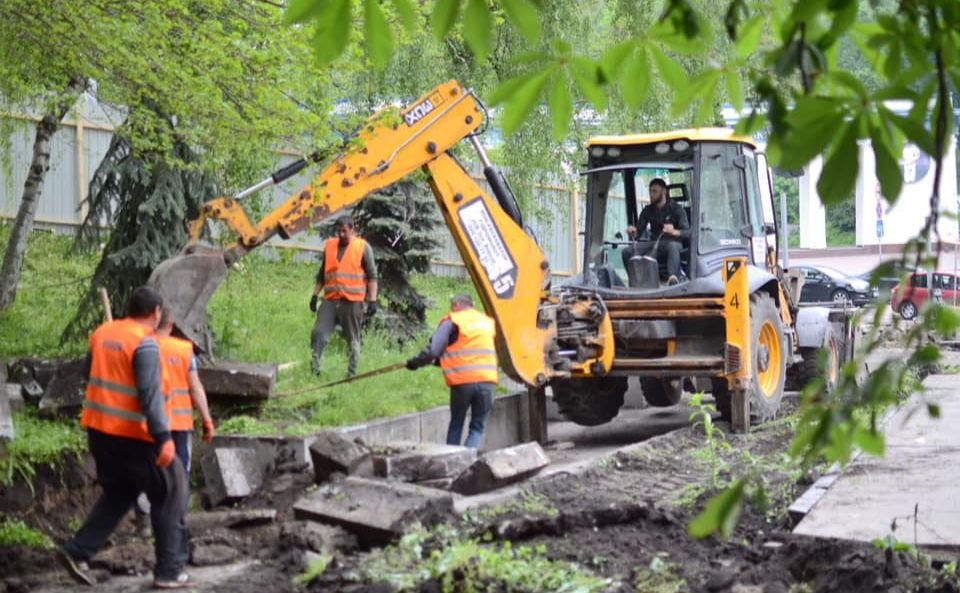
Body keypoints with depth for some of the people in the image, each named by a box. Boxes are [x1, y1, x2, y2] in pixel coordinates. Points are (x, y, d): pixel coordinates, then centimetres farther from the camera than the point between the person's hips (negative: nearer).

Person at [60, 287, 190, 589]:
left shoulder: (102, 332, 6)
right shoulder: (144, 344, -16)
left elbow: (89, 373, 19)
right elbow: (150, 394, -23)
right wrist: (163, 438, -26)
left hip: (97, 428, 7)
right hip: (131, 434, -7)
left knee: (118, 494, 22)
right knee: (168, 493, 6)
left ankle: (77, 551, 10)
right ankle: (169, 571, 5)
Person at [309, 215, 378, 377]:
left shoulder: (363, 247, 0)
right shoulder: (329, 246, 12)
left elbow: (372, 276, -1)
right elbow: (322, 274, 20)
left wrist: (372, 300, -7)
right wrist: (315, 295, 14)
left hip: (352, 301, -4)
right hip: (330, 300, 4)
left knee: (353, 340, 4)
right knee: (318, 334, -8)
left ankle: (351, 374, 11)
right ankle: (314, 369, -5)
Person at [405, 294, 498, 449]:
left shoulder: (452, 322, 1)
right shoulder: (488, 322, 17)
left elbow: (433, 350, -6)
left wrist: (416, 362, 10)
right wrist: (443, 360, 25)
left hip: (463, 380, -2)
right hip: (487, 380, 2)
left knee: (456, 425, 16)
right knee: (477, 427, 8)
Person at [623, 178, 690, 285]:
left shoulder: (676, 209, 0)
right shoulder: (648, 210, 13)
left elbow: (687, 233, -9)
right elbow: (638, 233, 10)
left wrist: (674, 232, -31)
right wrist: (632, 233, -16)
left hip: (672, 242, -5)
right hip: (654, 246, 5)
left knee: (672, 246, -43)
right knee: (627, 252, -21)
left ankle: (673, 279, -65)